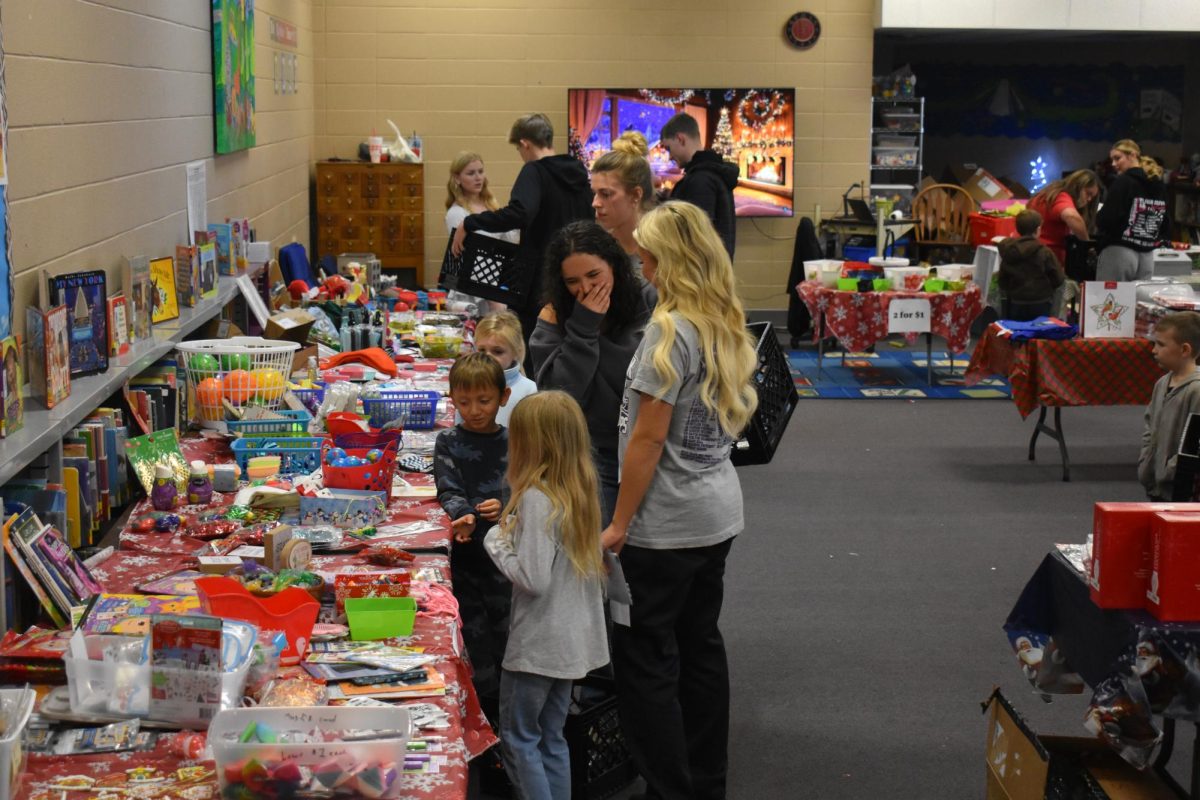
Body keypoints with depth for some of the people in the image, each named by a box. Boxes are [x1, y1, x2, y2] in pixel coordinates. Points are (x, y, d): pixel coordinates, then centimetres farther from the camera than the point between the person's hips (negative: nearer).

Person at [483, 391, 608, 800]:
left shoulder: (535, 498, -21)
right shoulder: (579, 491, 4)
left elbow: (533, 578, -24)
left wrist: (498, 543, -10)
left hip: (538, 643, -8)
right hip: (572, 639, 8)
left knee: (517, 737, 5)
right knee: (550, 738, 17)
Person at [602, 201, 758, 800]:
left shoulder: (670, 330, -18)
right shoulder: (726, 325, 8)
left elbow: (648, 438, -18)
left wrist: (619, 524, -12)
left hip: (667, 523, -9)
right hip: (719, 511, 9)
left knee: (645, 660, 0)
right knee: (701, 644, 16)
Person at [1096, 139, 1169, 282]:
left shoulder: (1124, 182, -10)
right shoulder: (1159, 186, 11)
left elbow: (1106, 220, -17)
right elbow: (1164, 226, 17)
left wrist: (1098, 221, 3)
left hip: (1119, 253, -7)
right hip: (1147, 257, 7)